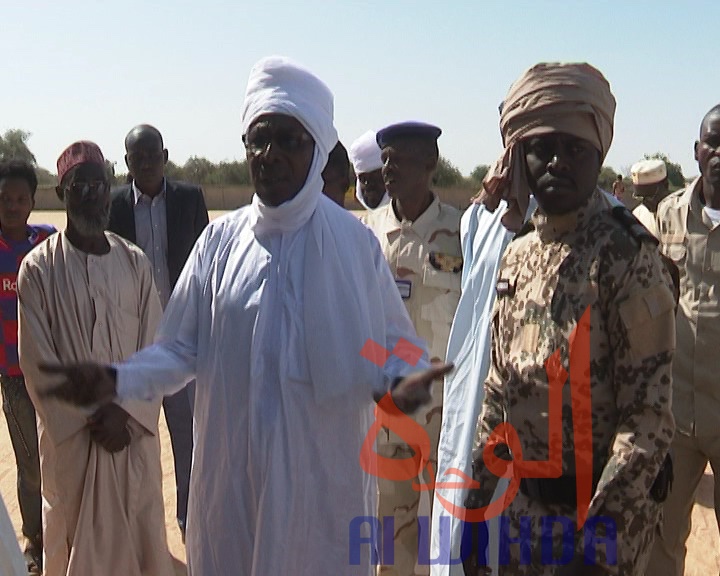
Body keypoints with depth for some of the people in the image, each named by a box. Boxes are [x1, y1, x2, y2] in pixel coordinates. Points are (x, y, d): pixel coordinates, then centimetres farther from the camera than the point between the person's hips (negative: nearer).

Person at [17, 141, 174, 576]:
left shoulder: (135, 262, 0)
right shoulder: (39, 268, -6)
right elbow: (38, 361, -7)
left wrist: (126, 412, -11)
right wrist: (87, 420, -9)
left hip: (135, 430, 2)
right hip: (69, 435, -2)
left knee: (141, 529, 11)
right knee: (78, 539, 10)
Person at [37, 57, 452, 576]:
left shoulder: (353, 241, -5)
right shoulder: (221, 239, 2)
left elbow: (393, 347, 0)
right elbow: (181, 350, 5)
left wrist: (401, 381, -22)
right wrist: (117, 380, -11)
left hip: (323, 474, -2)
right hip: (232, 474, 2)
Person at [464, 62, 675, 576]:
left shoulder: (626, 255, -15)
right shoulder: (518, 253, 4)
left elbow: (648, 415, -18)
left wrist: (601, 534, -19)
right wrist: (476, 505, 11)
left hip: (600, 513, -6)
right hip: (524, 503, 6)